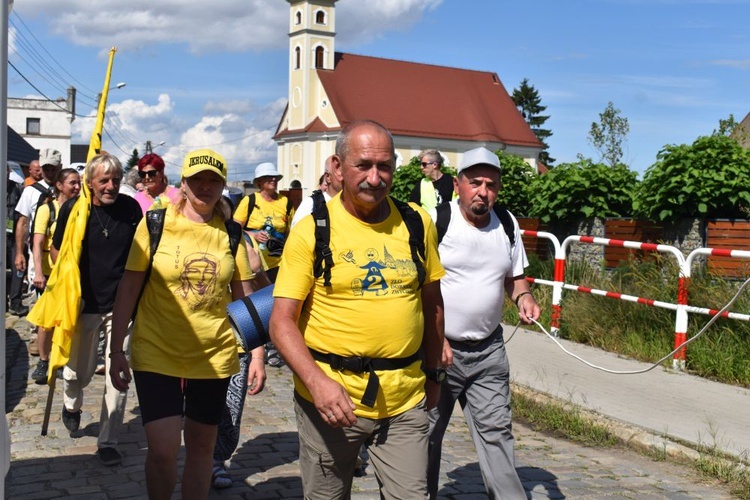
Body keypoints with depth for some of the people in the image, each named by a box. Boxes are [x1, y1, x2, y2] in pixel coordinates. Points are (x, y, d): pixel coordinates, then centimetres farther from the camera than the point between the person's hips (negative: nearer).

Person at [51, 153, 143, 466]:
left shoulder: (131, 208, -4)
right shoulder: (72, 209, -7)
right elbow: (56, 250, 7)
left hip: (121, 305, 0)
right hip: (84, 304, 0)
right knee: (79, 372, 16)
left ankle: (108, 441, 11)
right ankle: (71, 405, 51)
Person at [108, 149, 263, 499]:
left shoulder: (231, 232, 2)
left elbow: (244, 296, 6)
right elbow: (128, 289, -2)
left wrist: (256, 353, 3)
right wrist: (116, 350, -4)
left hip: (214, 357, 2)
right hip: (157, 355, -2)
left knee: (201, 445, 12)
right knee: (162, 451, -7)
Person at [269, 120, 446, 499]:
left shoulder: (417, 223, 2)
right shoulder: (312, 230, -8)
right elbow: (282, 322, -10)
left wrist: (432, 374, 17)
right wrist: (316, 380, -23)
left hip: (405, 400, 2)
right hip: (331, 396, -2)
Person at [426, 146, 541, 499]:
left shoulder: (507, 225, 5)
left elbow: (513, 277, 18)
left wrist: (523, 297, -4)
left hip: (488, 350, 4)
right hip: (438, 348, -4)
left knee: (496, 430, 7)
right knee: (424, 434, 8)